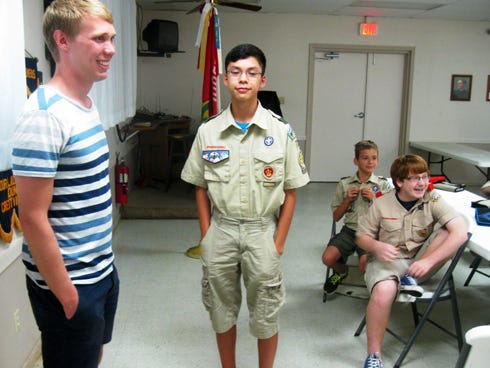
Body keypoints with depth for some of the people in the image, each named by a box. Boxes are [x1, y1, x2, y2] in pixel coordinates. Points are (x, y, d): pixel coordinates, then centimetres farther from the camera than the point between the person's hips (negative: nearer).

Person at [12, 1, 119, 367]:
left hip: (103, 270, 8)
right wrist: (65, 293, -18)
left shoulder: (88, 104, 6)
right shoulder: (44, 115, -22)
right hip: (71, 282, -8)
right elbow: (33, 218, -22)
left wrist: (104, 259, 16)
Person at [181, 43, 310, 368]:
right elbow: (201, 188, 5)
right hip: (220, 229, 2)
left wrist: (278, 243, -5)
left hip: (262, 229, -1)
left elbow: (290, 192, -3)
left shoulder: (281, 131, -6)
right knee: (222, 311, 15)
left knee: (266, 315, 10)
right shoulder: (208, 131, -1)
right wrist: (206, 237, 0)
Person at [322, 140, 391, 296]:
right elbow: (336, 217, 11)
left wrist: (375, 199, -9)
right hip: (349, 230, 2)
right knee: (328, 258, -21)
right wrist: (347, 199, -4)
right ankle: (341, 272, 17)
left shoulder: (383, 184, 4)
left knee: (365, 264, -28)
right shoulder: (344, 184, 7)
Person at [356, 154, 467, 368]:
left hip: (419, 261, 2)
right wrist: (377, 246, -22)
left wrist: (428, 261, -31)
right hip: (387, 260, -1)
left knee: (448, 233, -21)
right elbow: (362, 237, 3)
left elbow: (460, 232, -21)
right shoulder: (381, 204, -6)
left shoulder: (432, 200, -8)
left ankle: (410, 278, -14)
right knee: (383, 291, -34)